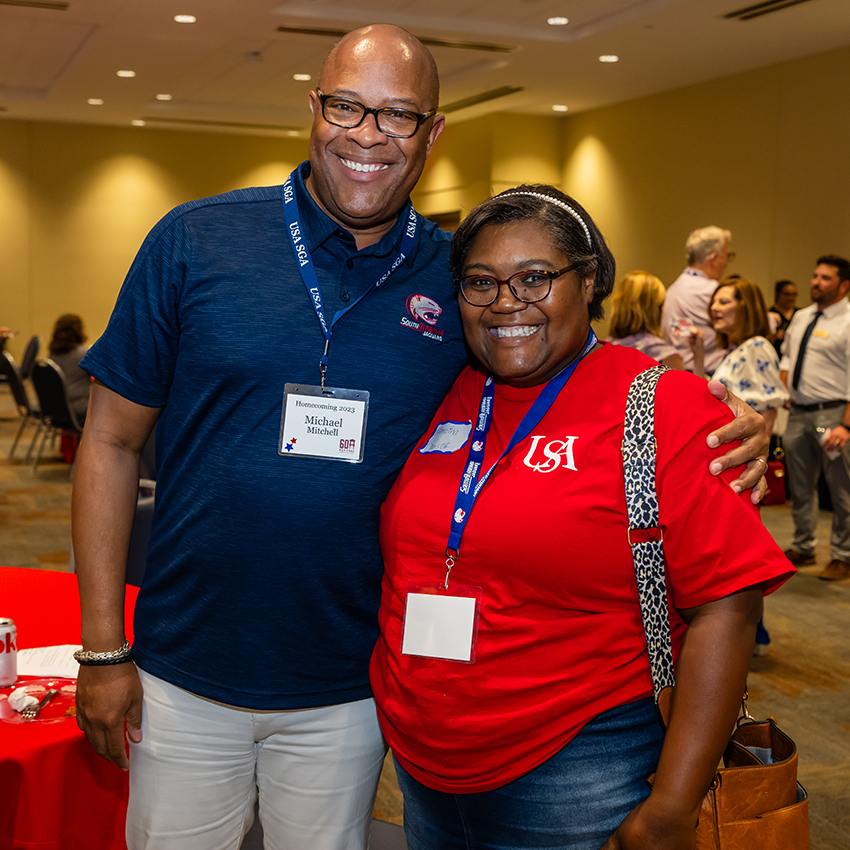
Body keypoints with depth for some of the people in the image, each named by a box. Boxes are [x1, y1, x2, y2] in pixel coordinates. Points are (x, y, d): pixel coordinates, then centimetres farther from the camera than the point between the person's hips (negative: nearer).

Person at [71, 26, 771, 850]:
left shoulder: (462, 278, -2)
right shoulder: (197, 241, -7)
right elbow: (112, 440, -3)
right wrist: (103, 649, -5)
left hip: (347, 689, 1)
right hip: (184, 672, 0)